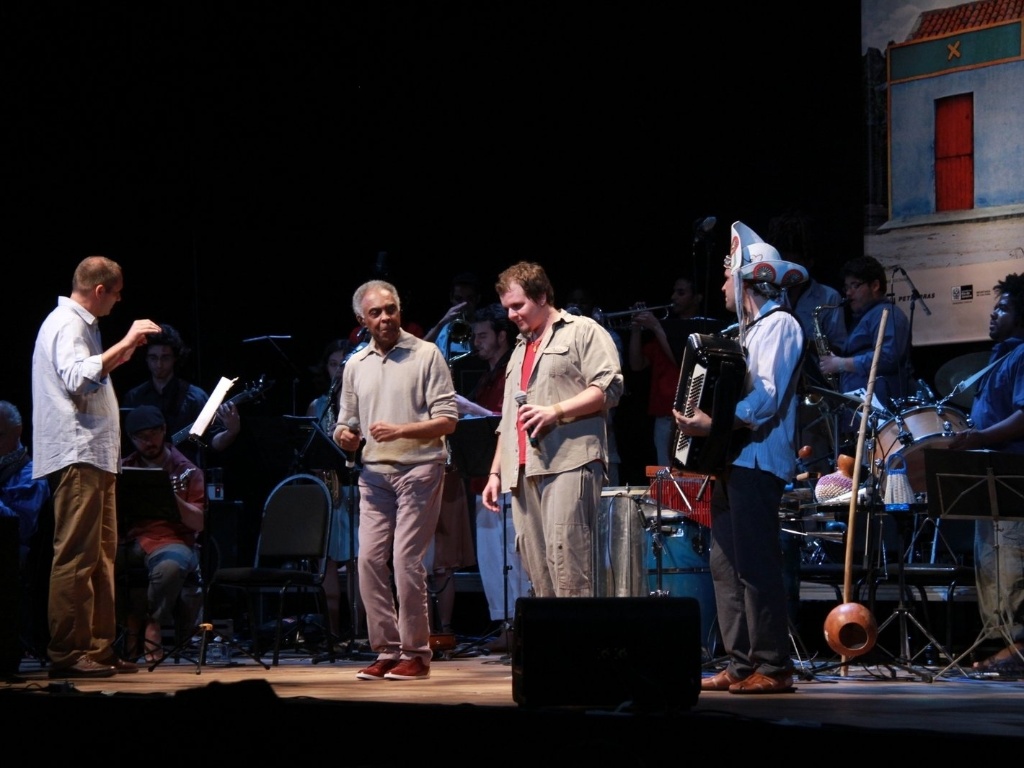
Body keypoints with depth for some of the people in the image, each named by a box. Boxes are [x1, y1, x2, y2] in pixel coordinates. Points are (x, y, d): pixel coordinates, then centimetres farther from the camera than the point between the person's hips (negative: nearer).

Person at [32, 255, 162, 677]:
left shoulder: (80, 324, 21)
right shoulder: (65, 325, -11)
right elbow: (78, 378, -29)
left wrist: (124, 352, 24)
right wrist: (126, 343, -27)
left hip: (94, 455, 11)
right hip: (75, 456, -11)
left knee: (99, 556, 11)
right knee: (76, 556, -12)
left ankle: (97, 649, 14)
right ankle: (66, 652, -12)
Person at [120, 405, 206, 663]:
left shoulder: (186, 471, 9)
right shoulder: (125, 468, 18)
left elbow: (198, 523, 1)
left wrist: (172, 497, -15)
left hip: (172, 539, -2)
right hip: (131, 541, 2)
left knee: (170, 566, -40)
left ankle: (150, 622, -12)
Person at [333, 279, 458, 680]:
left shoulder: (426, 354, 0)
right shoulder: (355, 366, 16)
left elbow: (447, 420, -5)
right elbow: (346, 424, 19)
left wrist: (401, 430, -18)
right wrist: (345, 436, -5)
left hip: (419, 469, -5)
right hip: (375, 473, 5)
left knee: (406, 560, -10)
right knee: (370, 560, -1)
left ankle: (415, 653, -2)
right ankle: (386, 651, 7)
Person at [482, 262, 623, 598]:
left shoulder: (583, 331, 5)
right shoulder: (521, 349, 29)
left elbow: (609, 387, -8)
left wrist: (556, 411, -17)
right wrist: (496, 471, 23)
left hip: (569, 463, -8)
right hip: (523, 471, 8)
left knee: (566, 557, -18)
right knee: (536, 568, 2)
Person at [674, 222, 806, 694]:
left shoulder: (778, 326, -7)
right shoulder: (750, 329, 23)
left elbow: (768, 397, -20)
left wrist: (714, 424, -26)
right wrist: (699, 418, 13)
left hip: (758, 461, -10)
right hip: (734, 460, 10)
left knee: (755, 564, -12)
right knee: (726, 564, 7)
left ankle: (773, 667, -11)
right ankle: (740, 664, 9)